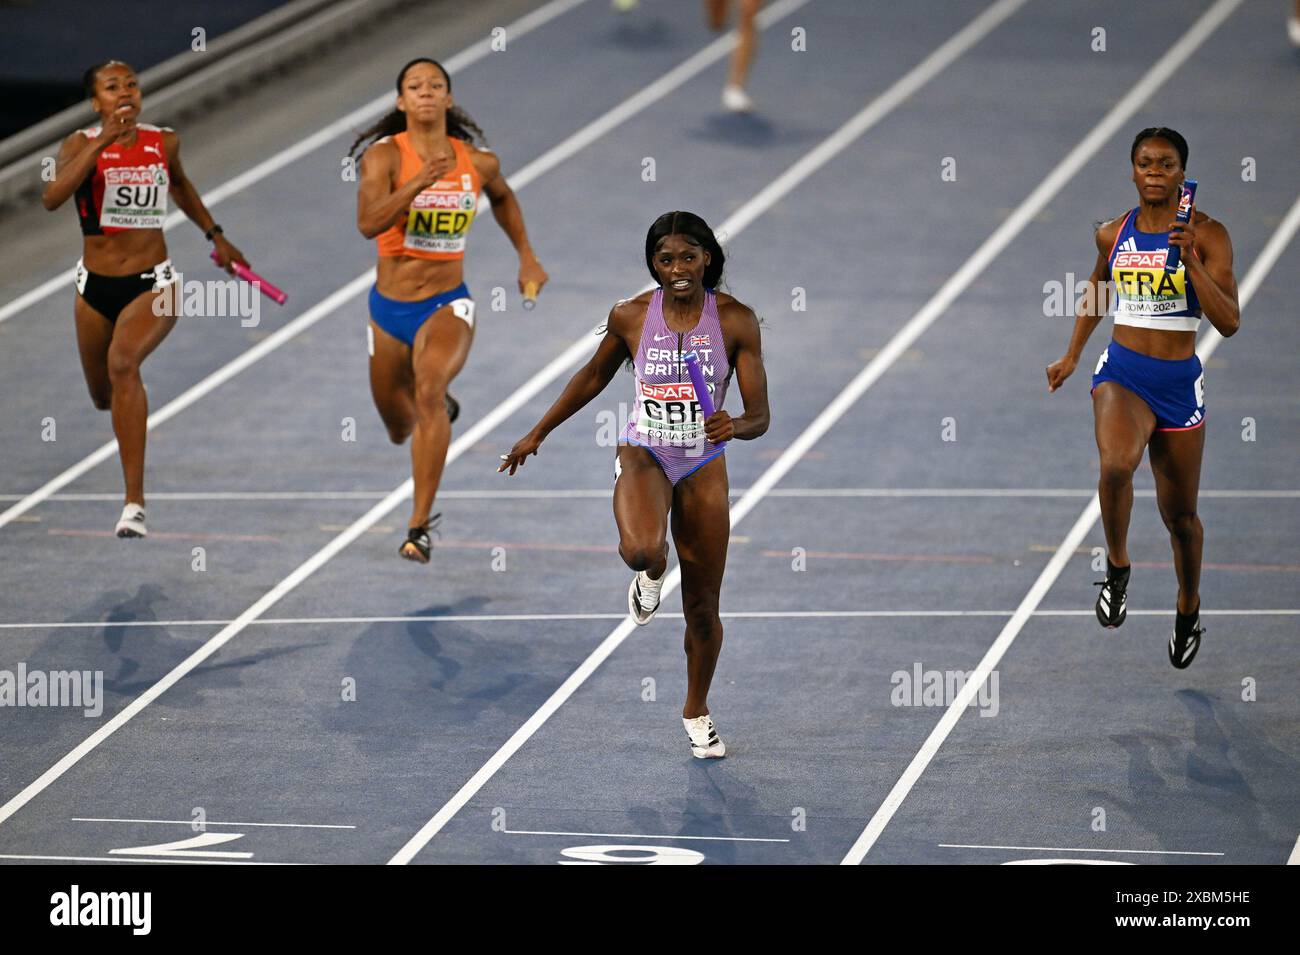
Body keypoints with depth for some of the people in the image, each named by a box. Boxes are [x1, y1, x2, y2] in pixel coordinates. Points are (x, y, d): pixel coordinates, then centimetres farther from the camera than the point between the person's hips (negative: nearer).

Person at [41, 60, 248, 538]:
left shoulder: (164, 142, -1)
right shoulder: (81, 144, -9)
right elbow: (52, 197, -29)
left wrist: (215, 235, 25)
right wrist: (100, 143, -33)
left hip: (152, 284, -2)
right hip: (96, 286, 2)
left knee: (122, 362, -30)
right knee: (103, 397, 17)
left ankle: (135, 501, -32)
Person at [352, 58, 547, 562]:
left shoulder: (478, 162, -3)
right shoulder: (385, 156, -12)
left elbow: (503, 198, 22)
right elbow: (368, 223, -28)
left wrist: (526, 257, 18)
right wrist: (419, 183, -38)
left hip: (447, 305, -1)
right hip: (390, 307, 1)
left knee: (429, 387, -32)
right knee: (400, 428, 19)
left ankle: (420, 527, -31)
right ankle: (441, 406, 60)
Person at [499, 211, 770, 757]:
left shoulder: (735, 321, -11)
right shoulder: (631, 317, -8)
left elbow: (759, 416, -11)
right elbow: (594, 377, 11)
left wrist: (736, 426, -36)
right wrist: (537, 434, 16)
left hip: (704, 466, 1)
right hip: (644, 455, -1)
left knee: (702, 607, 7)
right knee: (642, 551, -35)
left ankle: (696, 712, 32)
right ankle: (650, 574, 5)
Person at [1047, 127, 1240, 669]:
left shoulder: (1206, 235, -8)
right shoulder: (1113, 234, 3)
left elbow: (1229, 323, -16)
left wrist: (1192, 261, -26)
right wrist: (1072, 356, 23)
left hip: (1179, 384, -1)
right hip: (1122, 372, 1)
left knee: (1179, 513, 11)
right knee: (1116, 465, -32)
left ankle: (1188, 609, 38)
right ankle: (1117, 570, -9)